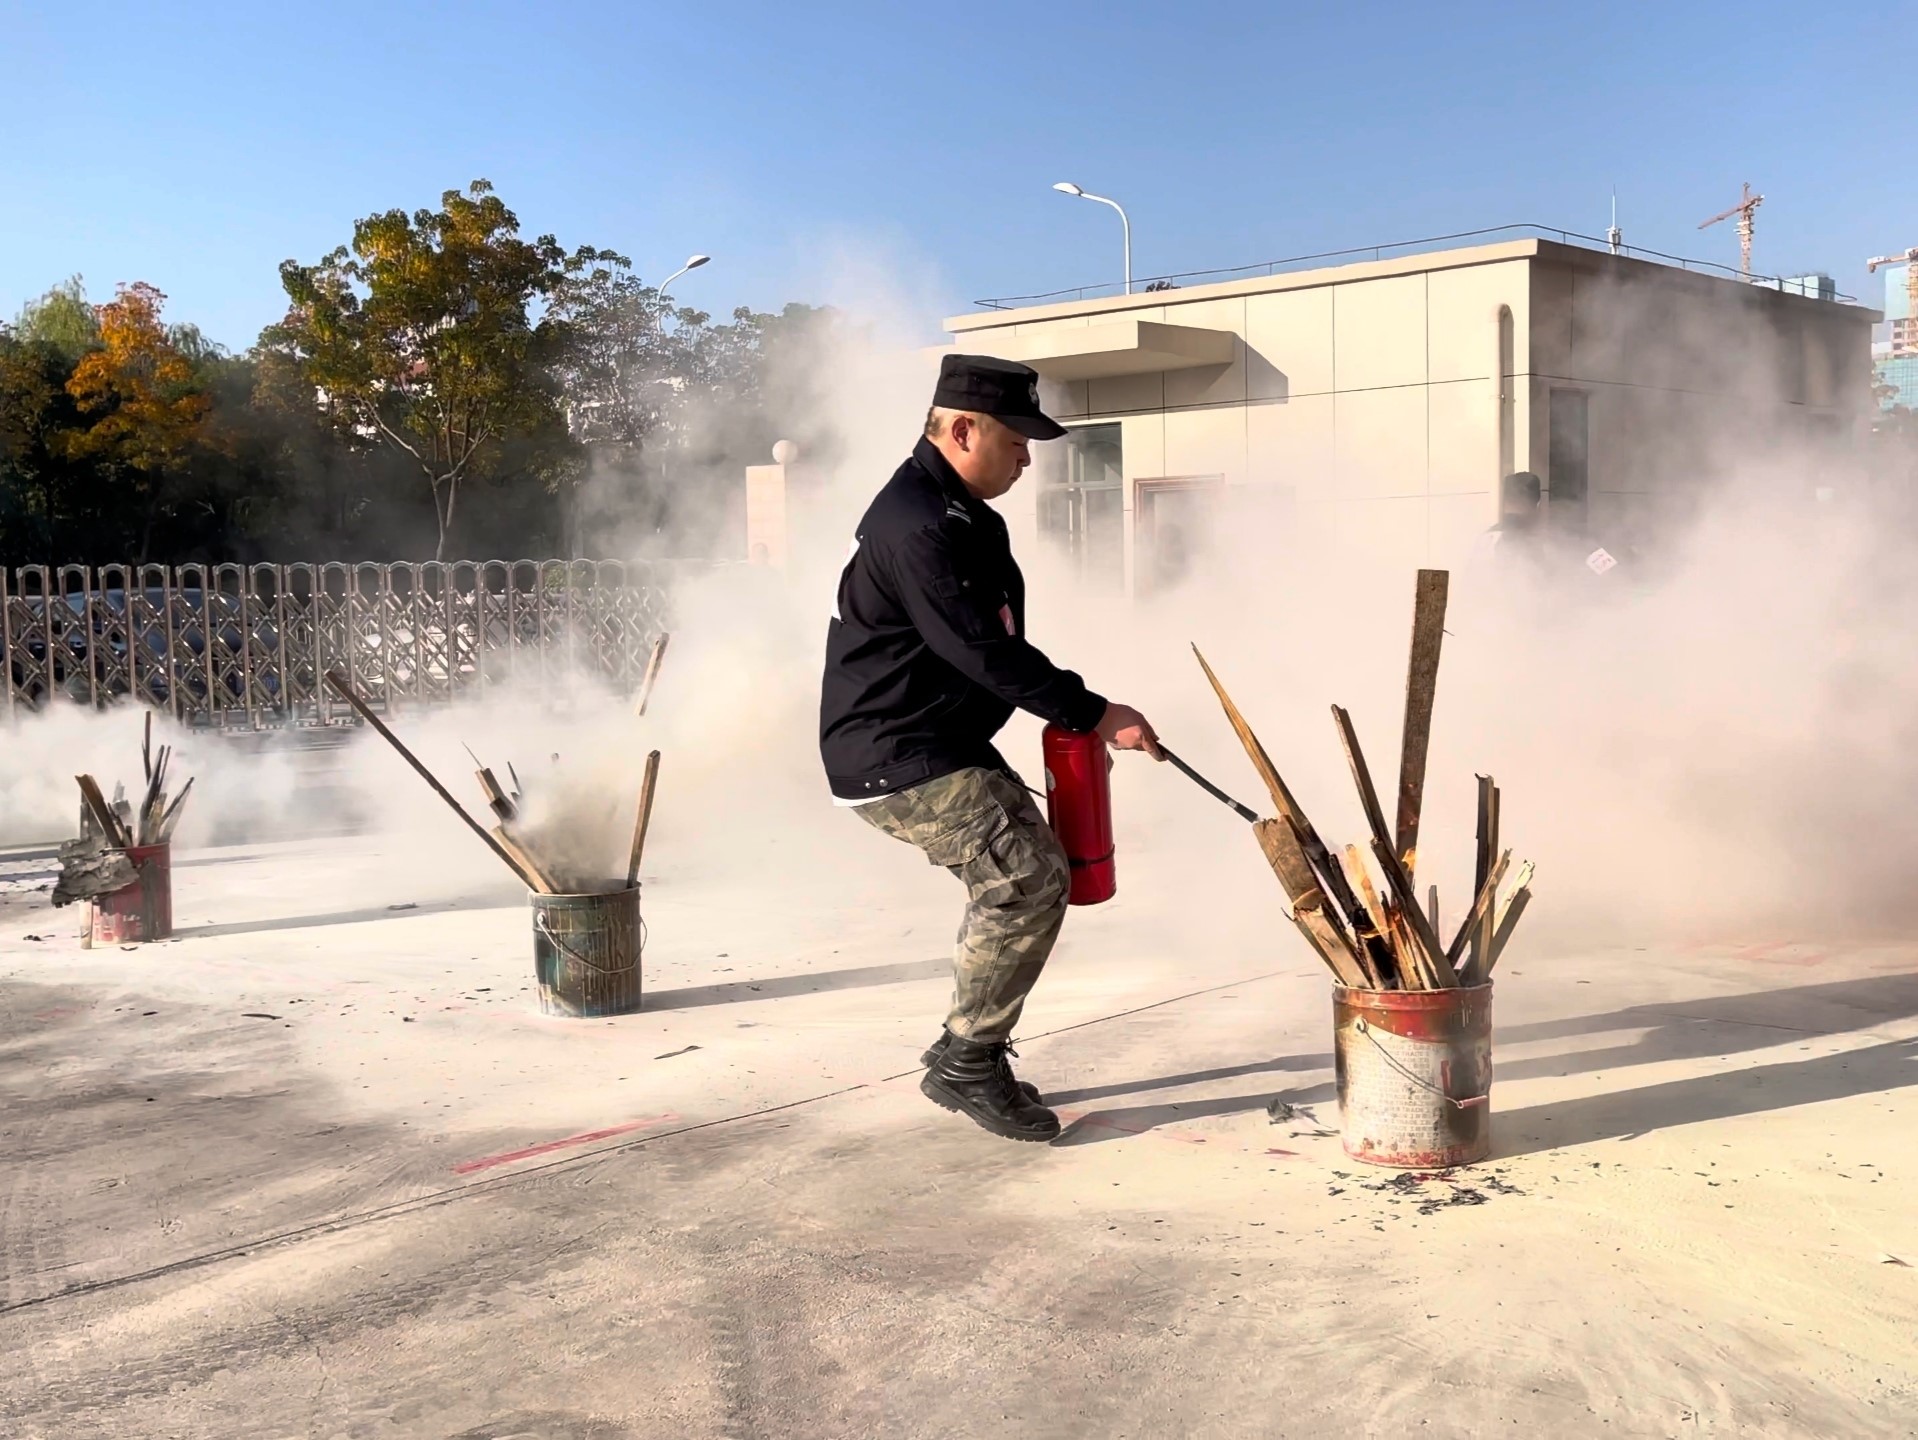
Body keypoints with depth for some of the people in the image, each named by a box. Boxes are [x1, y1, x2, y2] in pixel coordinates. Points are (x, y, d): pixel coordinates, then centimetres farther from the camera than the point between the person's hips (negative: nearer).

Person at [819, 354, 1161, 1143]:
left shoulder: (959, 513, 14)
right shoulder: (917, 528, -22)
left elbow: (990, 641, 19)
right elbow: (983, 652, -25)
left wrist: (1072, 710, 13)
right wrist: (1092, 713, -19)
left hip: (946, 747, 11)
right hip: (895, 759, -11)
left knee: (1029, 867, 13)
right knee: (1027, 878, -15)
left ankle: (967, 1056, 22)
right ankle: (969, 1063, -3)